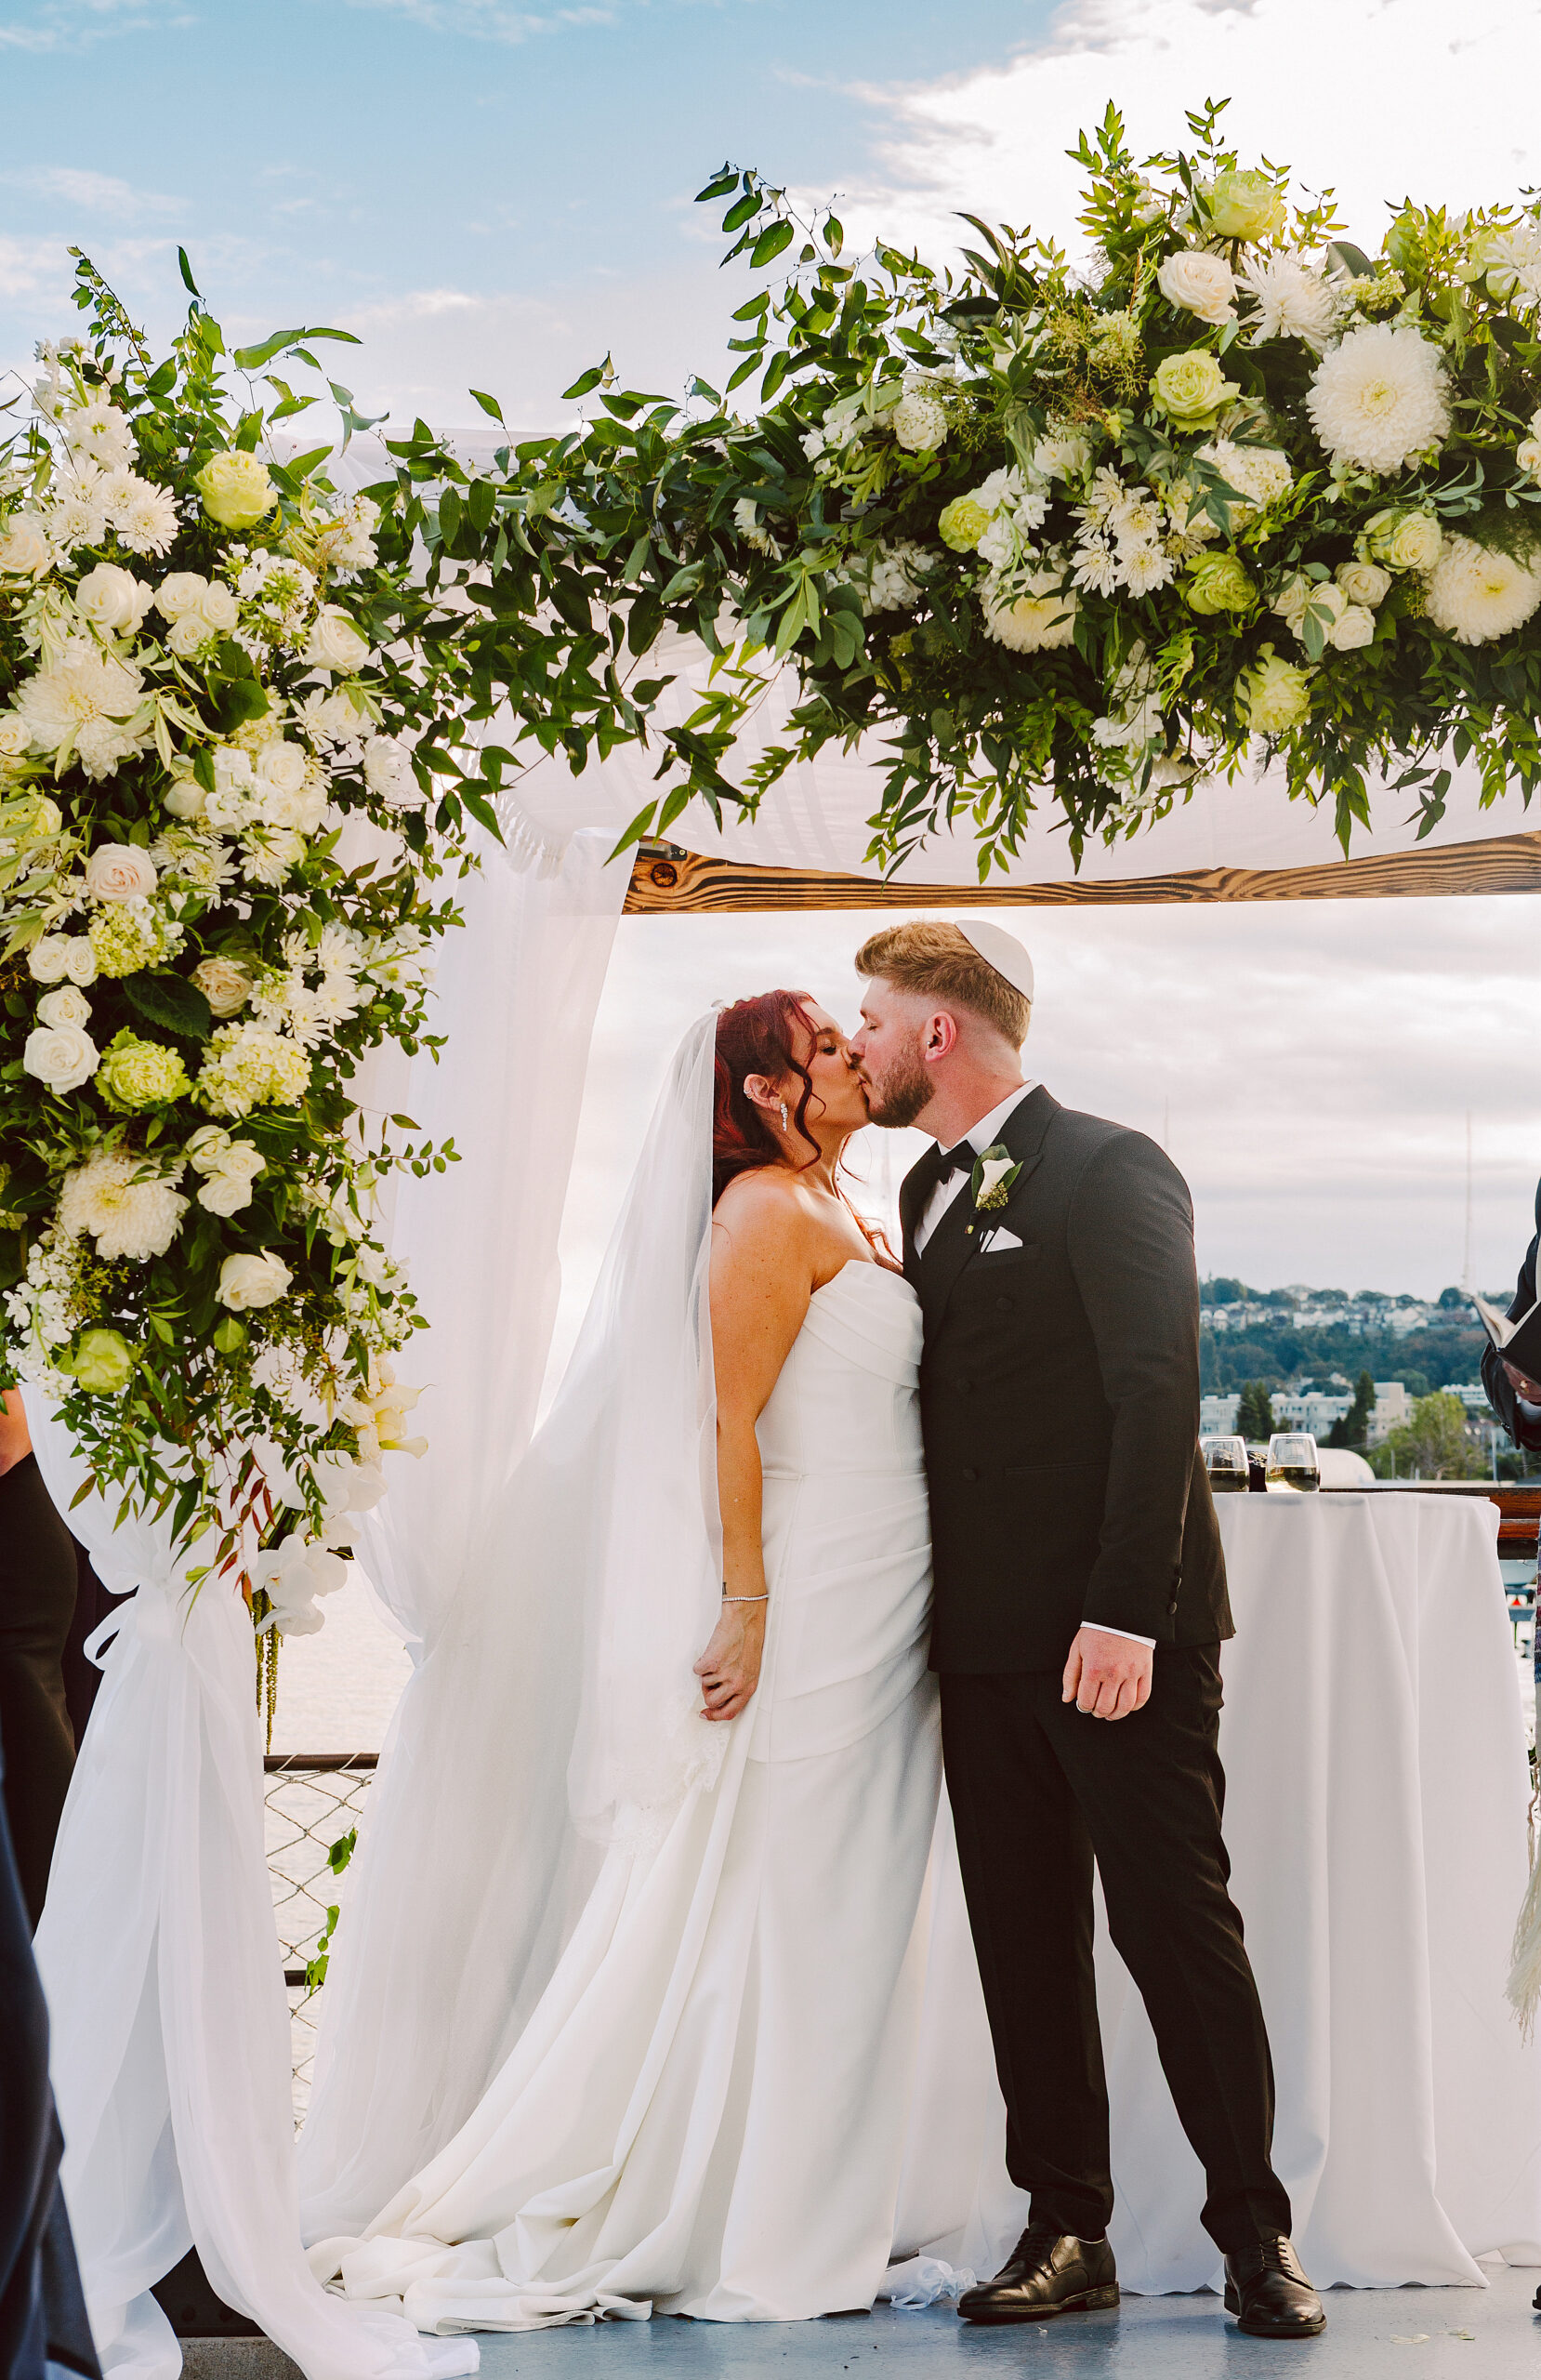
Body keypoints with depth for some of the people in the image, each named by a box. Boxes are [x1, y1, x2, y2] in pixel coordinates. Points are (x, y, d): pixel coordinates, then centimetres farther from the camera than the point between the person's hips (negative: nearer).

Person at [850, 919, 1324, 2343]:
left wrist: (1125, 1612, -21)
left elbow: (1158, 1391, -15)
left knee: (1177, 1921, -3)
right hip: (987, 1638, 7)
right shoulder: (927, 1191, 17)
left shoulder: (1109, 1171, -7)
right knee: (1024, 1941, 7)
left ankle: (1256, 2235, 7)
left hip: (1119, 1634, -7)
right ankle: (1066, 2235, 14)